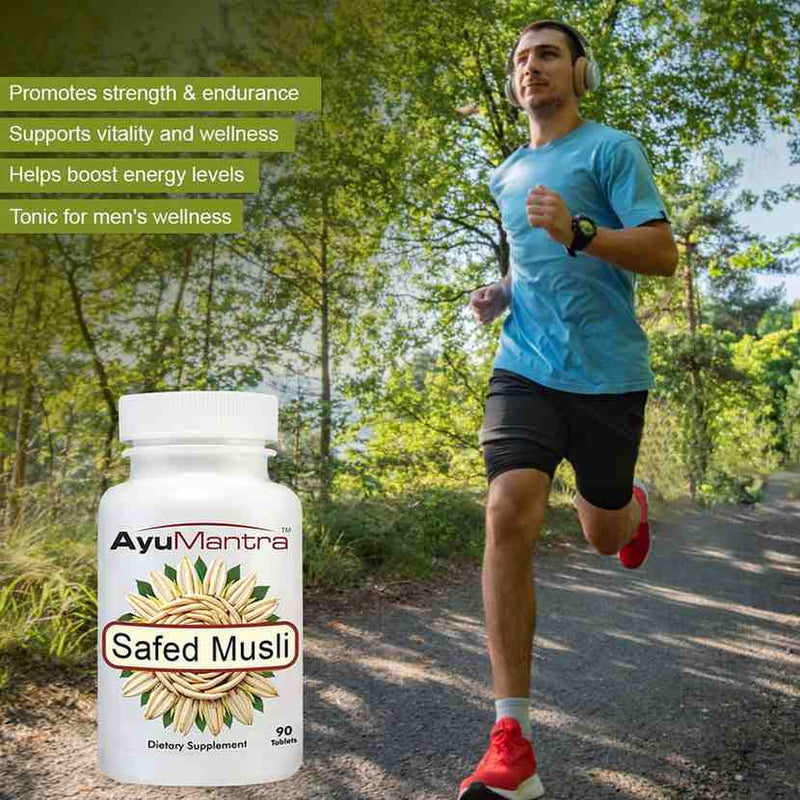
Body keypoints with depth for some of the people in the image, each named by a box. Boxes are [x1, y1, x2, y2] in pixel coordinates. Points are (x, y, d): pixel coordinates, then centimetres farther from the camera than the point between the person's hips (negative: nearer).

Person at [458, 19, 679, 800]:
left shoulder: (612, 150, -2)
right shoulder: (506, 176, 17)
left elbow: (663, 253, -11)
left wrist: (576, 232, -27)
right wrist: (500, 294, 11)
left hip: (608, 375, -3)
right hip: (525, 369, 3)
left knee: (603, 533, 13)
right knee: (508, 517, -20)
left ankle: (633, 505, 56)